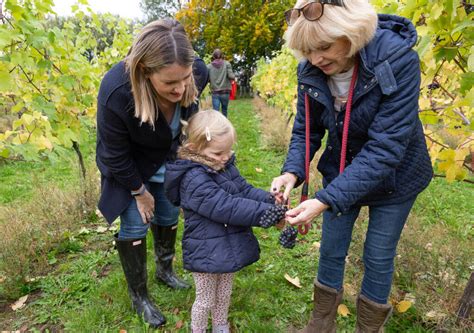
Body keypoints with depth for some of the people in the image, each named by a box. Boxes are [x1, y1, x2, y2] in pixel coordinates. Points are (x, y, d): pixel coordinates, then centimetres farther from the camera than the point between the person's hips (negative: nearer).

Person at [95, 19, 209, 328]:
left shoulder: (198, 72, -28)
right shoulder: (116, 92, -40)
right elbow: (116, 155, -23)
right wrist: (139, 191, -12)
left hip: (168, 158, 5)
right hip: (130, 166, -4)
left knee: (169, 215, 16)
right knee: (134, 225, -1)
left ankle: (165, 270, 43)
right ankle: (139, 297, 22)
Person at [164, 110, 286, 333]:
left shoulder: (225, 166, 1)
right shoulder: (194, 179, -27)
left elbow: (245, 190, 3)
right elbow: (226, 207, -33)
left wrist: (269, 200, -16)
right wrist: (266, 213, -34)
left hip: (229, 248, 8)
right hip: (206, 253, -8)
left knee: (224, 295, 28)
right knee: (206, 300, 15)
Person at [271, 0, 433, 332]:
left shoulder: (398, 61, -30)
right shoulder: (312, 72, -16)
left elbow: (384, 148, -34)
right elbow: (306, 130, -7)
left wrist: (326, 200, -40)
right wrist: (292, 171, -27)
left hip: (393, 176, -3)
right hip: (341, 172, 4)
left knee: (378, 257, 10)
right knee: (331, 250, 12)